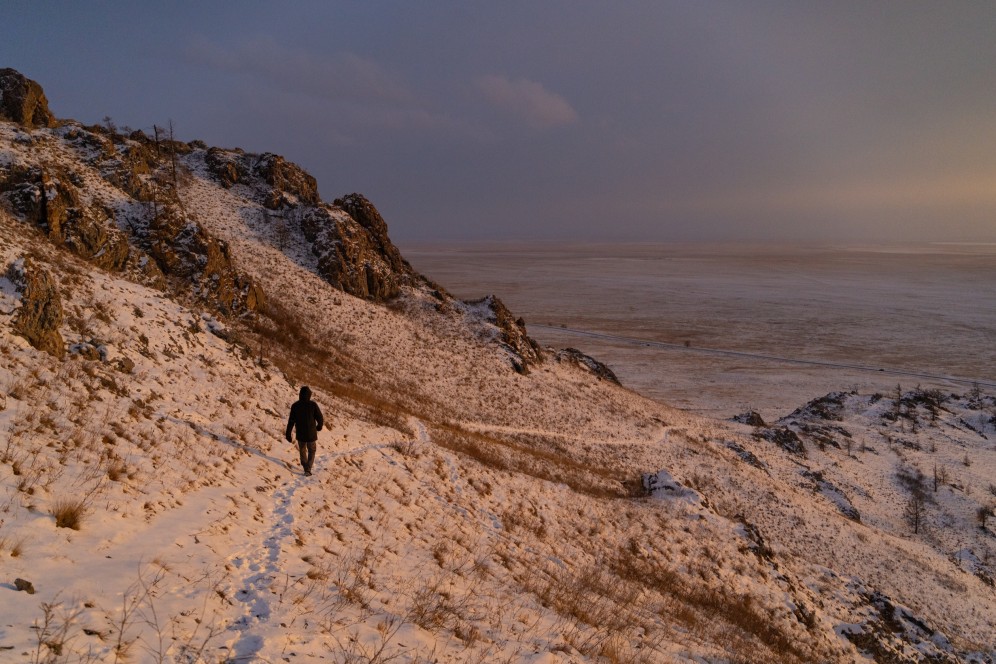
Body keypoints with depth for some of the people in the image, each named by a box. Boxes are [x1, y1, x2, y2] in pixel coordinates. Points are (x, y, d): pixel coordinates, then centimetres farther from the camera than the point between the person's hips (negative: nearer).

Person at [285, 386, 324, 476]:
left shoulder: (295, 406, -7)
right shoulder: (313, 405, -13)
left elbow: (291, 421, -5)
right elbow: (320, 418, -9)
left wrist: (288, 434, 2)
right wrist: (319, 426, 13)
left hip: (300, 435, 2)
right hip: (311, 434, -2)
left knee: (303, 451, 24)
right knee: (311, 451, 17)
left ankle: (306, 469, 29)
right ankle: (308, 469, 3)